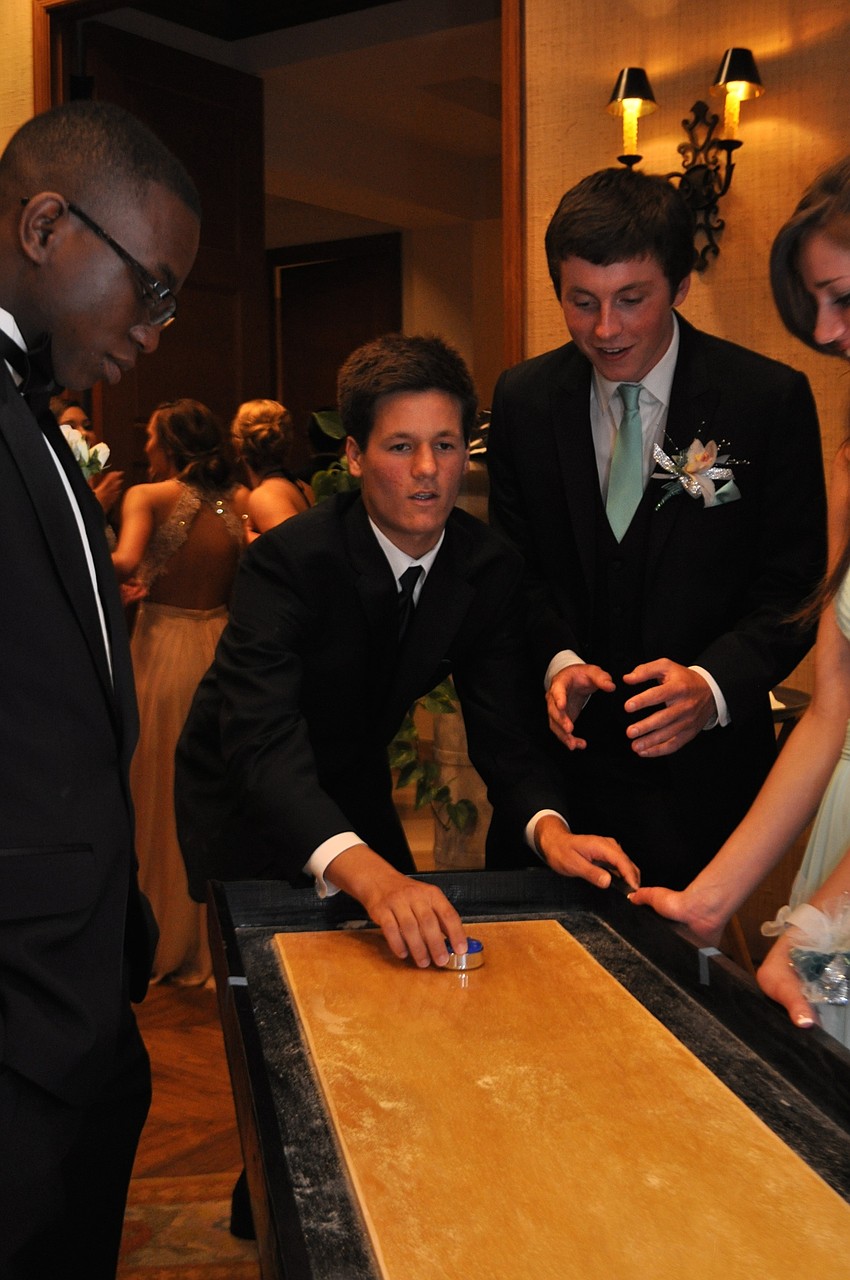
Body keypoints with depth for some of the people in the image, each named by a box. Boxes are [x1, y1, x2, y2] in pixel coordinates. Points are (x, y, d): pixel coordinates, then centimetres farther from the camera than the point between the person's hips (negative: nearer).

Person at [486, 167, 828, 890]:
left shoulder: (771, 399, -8)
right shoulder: (523, 399, 1)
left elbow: (796, 584, -7)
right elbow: (515, 562, 7)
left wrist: (714, 683, -24)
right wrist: (555, 660, -12)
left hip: (702, 756, -2)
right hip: (568, 745, 2)